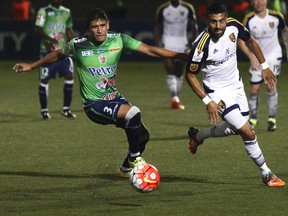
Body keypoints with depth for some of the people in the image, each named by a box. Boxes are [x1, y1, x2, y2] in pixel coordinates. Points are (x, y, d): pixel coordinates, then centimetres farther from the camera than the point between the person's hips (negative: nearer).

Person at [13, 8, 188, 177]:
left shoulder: (118, 40, -7)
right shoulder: (78, 45, -13)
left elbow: (150, 50, -11)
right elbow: (58, 55, 8)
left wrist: (183, 56, -18)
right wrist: (31, 66, 20)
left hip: (114, 97, 5)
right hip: (94, 105, -5)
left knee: (142, 135, 5)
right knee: (133, 113, -29)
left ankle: (126, 169, 34)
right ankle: (135, 159, -9)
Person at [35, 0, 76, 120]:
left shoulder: (66, 12, 13)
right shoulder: (44, 11, -4)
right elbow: (38, 29, -13)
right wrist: (50, 39, -28)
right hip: (48, 51, -4)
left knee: (69, 76, -4)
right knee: (45, 79, -2)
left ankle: (66, 109, 8)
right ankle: (44, 110, 8)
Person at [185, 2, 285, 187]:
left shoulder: (234, 26, -16)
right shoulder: (202, 45, -30)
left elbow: (250, 41, 7)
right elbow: (190, 75, -17)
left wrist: (264, 66, 9)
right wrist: (208, 102, -21)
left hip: (236, 86, 7)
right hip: (218, 92, -7)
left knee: (235, 128, 21)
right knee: (248, 133, -11)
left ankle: (197, 135, 43)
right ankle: (267, 174, 6)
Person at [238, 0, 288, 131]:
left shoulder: (276, 16, -11)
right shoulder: (249, 20, -14)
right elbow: (241, 40, -7)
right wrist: (251, 57, -16)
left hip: (274, 56, -1)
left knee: (271, 87, -12)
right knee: (254, 90, 0)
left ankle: (272, 119, -1)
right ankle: (253, 119, 17)